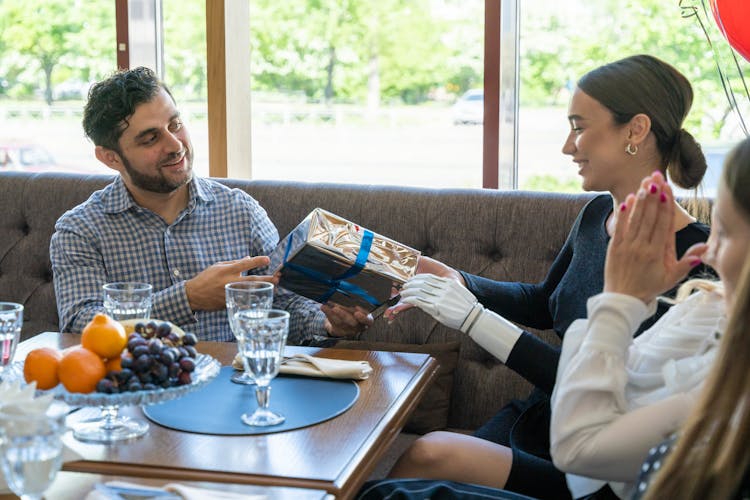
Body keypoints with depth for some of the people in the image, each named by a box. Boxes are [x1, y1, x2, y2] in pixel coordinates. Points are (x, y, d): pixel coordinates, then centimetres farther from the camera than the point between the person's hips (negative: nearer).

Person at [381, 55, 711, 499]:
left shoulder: (689, 256, -21)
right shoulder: (598, 213, 4)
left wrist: (474, 318, -24)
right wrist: (454, 280, 8)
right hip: (536, 419, 7)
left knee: (428, 456, -24)